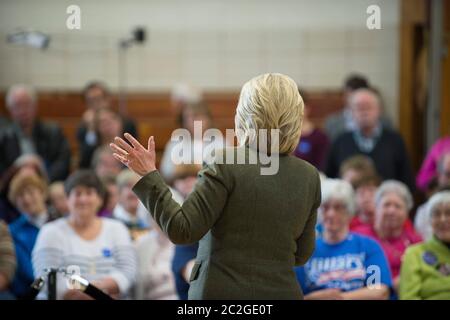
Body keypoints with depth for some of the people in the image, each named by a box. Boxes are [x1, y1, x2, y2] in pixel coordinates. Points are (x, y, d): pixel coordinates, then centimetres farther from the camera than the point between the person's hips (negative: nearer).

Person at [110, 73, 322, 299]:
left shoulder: (226, 164, -11)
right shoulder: (309, 177, 3)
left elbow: (181, 230, -12)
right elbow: (302, 254, 11)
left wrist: (148, 176, -7)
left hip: (222, 293, -4)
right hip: (281, 293, 4)